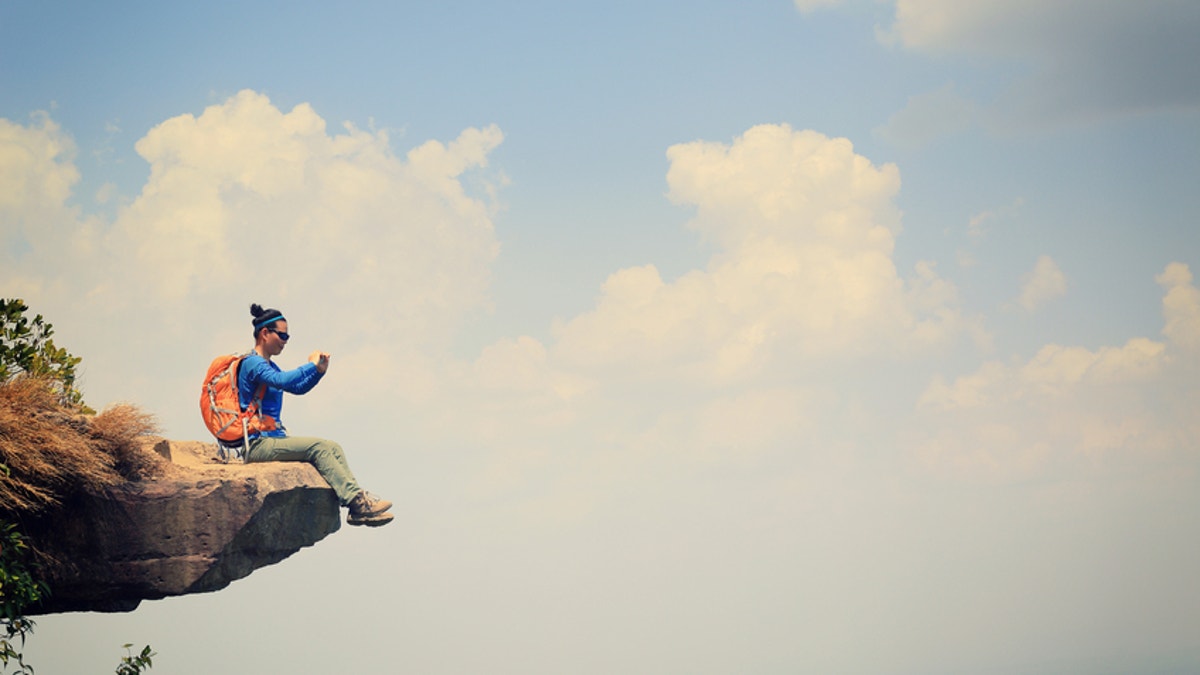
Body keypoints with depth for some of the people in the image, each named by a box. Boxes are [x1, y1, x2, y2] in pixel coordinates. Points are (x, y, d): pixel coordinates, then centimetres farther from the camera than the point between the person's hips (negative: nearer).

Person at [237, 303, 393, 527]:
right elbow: (281, 380, -29)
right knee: (318, 447, -21)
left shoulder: (267, 365, 20)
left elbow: (298, 387, 26)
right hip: (258, 443, -10)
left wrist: (319, 371, 7)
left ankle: (358, 503, -13)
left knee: (332, 448, -3)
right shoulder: (252, 363, -11)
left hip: (274, 438, 10)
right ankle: (357, 502, -24)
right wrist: (311, 366, -16)